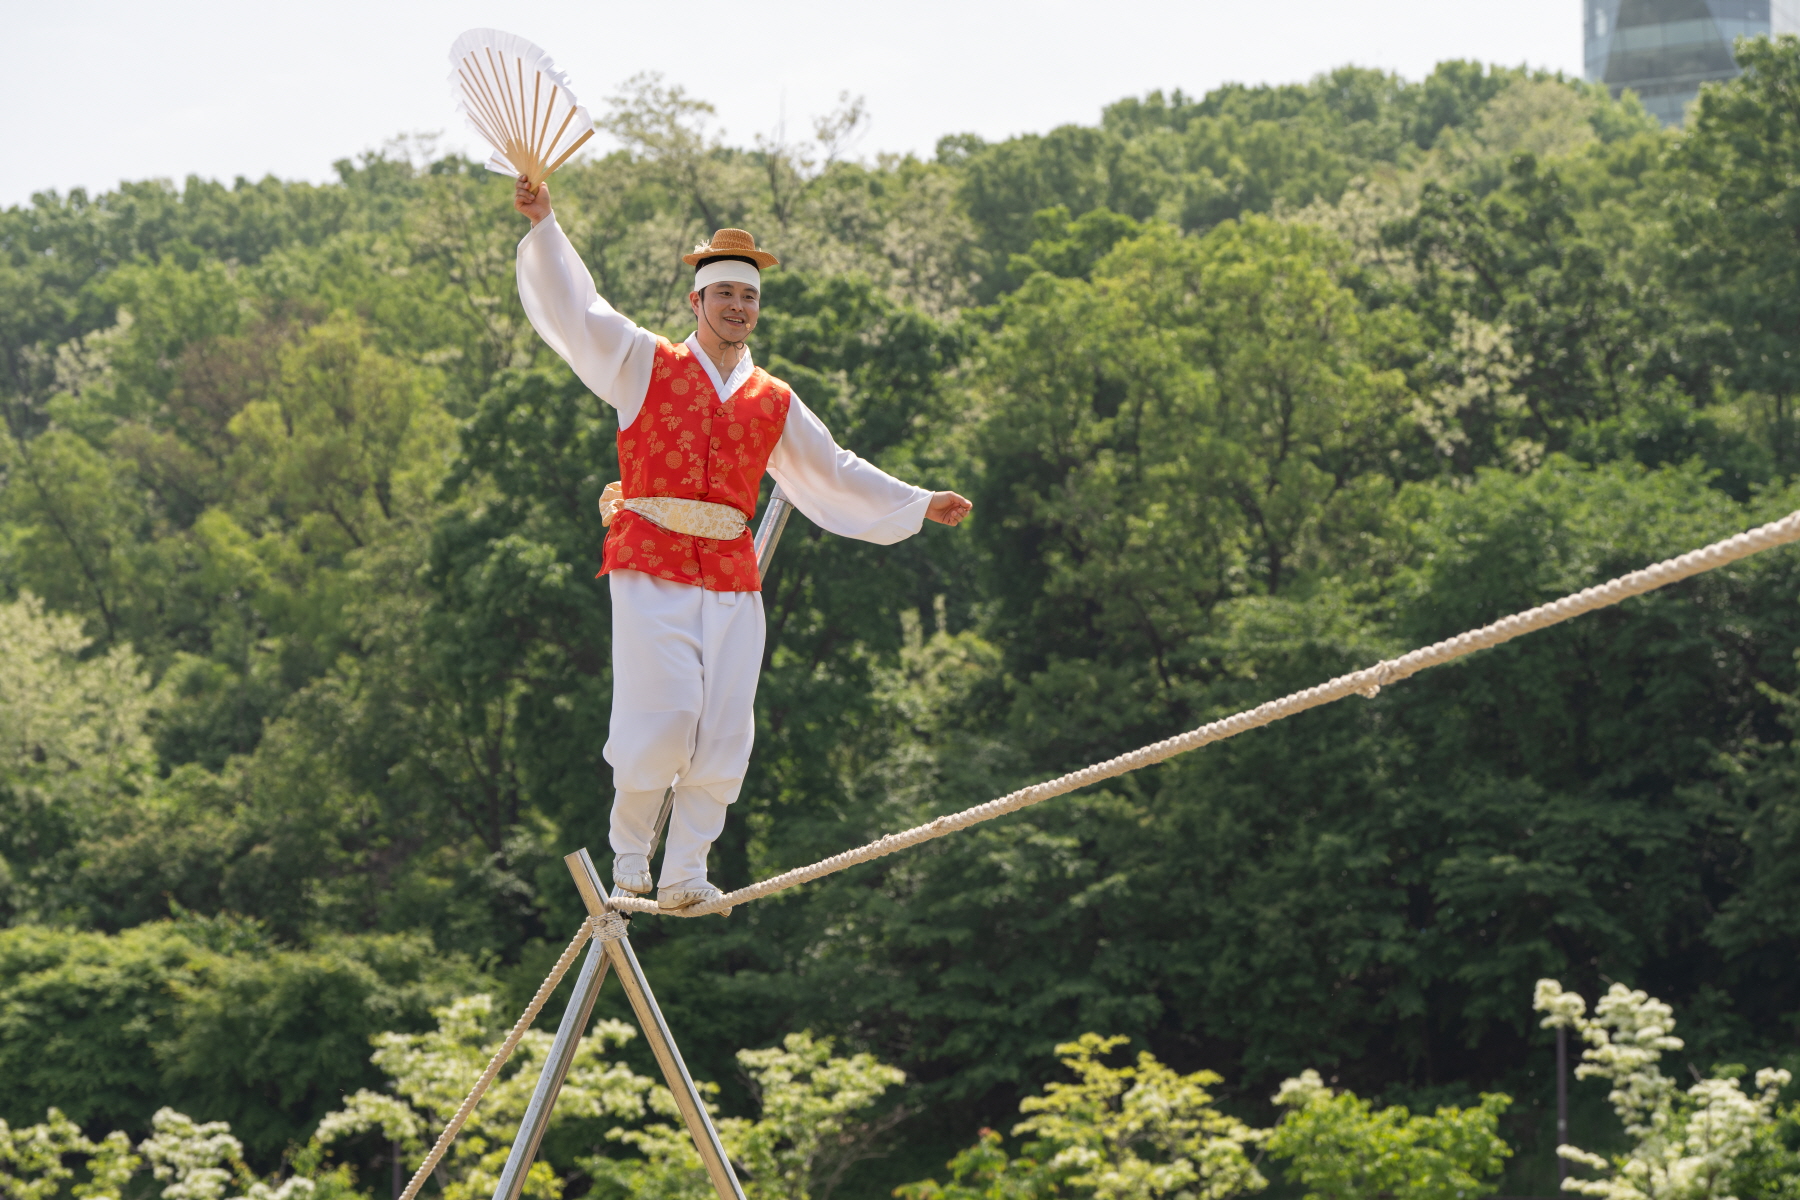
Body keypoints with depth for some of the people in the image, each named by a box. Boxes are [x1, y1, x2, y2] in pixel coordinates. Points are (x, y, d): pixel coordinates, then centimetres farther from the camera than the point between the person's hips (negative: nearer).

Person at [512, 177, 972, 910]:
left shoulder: (774, 404, 17)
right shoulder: (645, 366, 8)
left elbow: (835, 473, 26)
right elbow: (574, 309, 2)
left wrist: (917, 505, 24)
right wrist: (545, 227, -8)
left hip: (731, 574, 4)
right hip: (651, 563, -4)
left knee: (724, 729, -3)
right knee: (663, 713, -14)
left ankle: (684, 874, 4)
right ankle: (628, 846, 8)